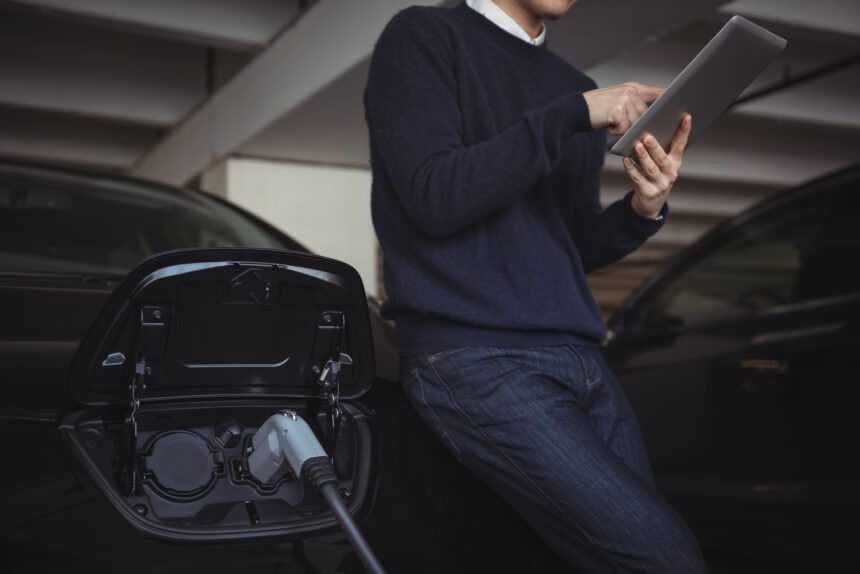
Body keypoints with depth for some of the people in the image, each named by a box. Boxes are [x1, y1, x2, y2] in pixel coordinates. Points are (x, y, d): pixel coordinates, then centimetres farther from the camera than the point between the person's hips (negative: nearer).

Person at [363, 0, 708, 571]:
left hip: (579, 356, 7)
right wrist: (571, 115, -13)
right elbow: (433, 197, -12)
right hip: (474, 357, -7)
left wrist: (643, 209, 0)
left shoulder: (575, 89, 21)